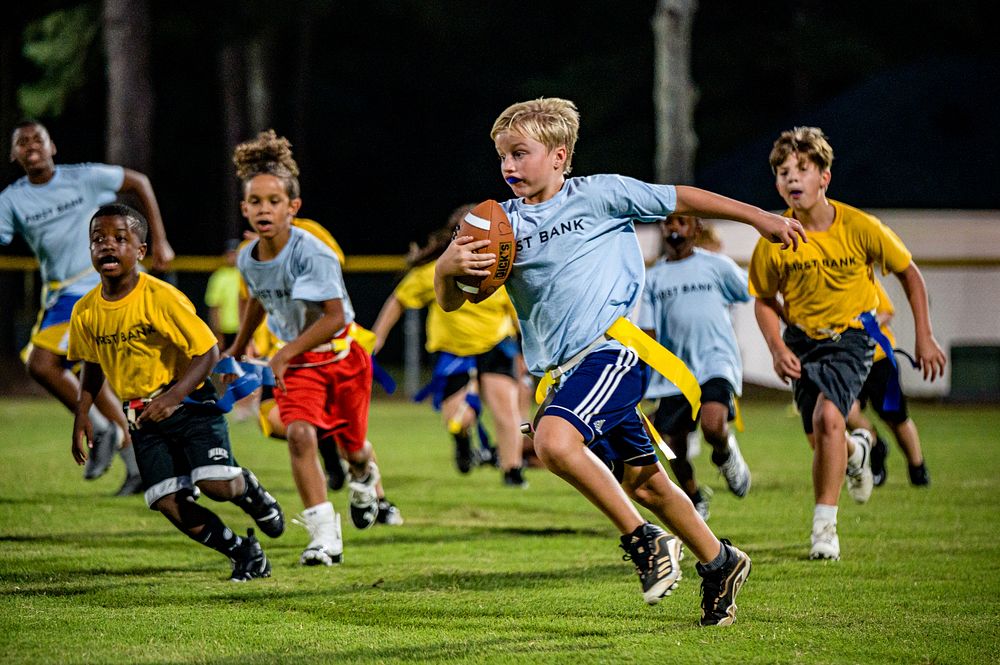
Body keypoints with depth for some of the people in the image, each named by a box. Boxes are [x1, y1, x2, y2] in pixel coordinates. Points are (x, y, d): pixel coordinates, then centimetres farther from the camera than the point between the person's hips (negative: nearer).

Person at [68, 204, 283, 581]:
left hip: (188, 404, -4)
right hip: (141, 417, 4)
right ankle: (245, 554, 14)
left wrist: (174, 397, -26)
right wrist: (82, 415, 4)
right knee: (171, 505, -6)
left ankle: (249, 487, 19)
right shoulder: (86, 312, -3)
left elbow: (208, 351, -15)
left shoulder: (161, 297, -18)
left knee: (218, 486, -20)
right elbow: (91, 365, 15)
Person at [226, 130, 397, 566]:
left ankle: (363, 479, 52)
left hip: (340, 354, -3)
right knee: (300, 434, -22)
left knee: (352, 447, 12)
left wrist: (286, 352, -30)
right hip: (295, 362, 3)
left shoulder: (312, 254, -26)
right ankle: (325, 536, -19)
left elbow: (334, 317, -27)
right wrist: (237, 348, 27)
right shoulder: (248, 260, -7)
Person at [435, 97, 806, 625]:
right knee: (642, 482, 12)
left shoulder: (597, 195, -1)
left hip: (613, 348, -6)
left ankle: (642, 540, -17)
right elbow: (449, 301, 7)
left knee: (554, 440, -30)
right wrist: (448, 265, -17)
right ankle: (720, 564, 31)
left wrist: (761, 219, 12)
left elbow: (680, 200, 8)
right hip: (563, 371, 6)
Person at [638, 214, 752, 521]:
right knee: (676, 446, 3)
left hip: (716, 360, -4)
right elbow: (647, 332, 11)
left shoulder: (717, 265, 4)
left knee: (713, 426, -29)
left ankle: (725, 454, 7)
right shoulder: (653, 277, 11)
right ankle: (695, 502, 31)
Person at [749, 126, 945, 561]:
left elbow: (909, 273, -1)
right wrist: (777, 348, -12)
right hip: (803, 339, 3)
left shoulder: (859, 228, -17)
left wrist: (924, 337, -2)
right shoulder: (776, 240, -13)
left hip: (852, 334, -3)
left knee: (828, 416, -27)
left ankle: (824, 525, -19)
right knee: (821, 440, 6)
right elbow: (764, 299, 4)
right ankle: (856, 450, 47)